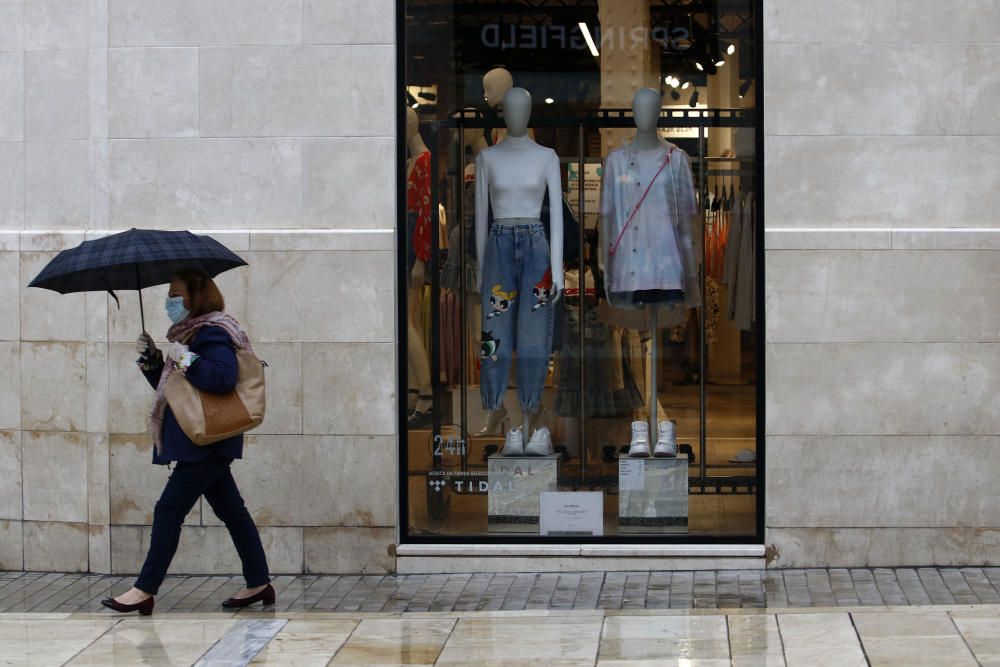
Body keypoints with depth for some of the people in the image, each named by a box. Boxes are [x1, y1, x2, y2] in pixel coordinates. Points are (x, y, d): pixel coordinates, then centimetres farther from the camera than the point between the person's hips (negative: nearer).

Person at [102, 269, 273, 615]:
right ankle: (259, 585, 15)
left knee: (169, 509, -10)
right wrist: (150, 359, 7)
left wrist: (185, 359, -25)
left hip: (206, 443, -11)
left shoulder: (212, 334, -13)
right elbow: (167, 385, 22)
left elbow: (224, 378, -29)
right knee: (232, 511, 11)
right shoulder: (189, 333, 17)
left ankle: (144, 591, -7)